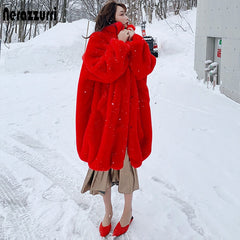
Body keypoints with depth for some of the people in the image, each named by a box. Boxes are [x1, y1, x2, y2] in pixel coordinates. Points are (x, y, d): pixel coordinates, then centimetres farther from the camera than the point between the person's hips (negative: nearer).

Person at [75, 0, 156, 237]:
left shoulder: (134, 40, 8)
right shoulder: (97, 40, -1)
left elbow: (145, 69, -7)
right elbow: (104, 71, -18)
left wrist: (135, 41, -12)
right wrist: (119, 45, -16)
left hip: (128, 111, 2)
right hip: (104, 111, -2)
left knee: (126, 158, 8)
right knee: (104, 159, 8)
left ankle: (128, 211, 28)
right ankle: (107, 211, 29)